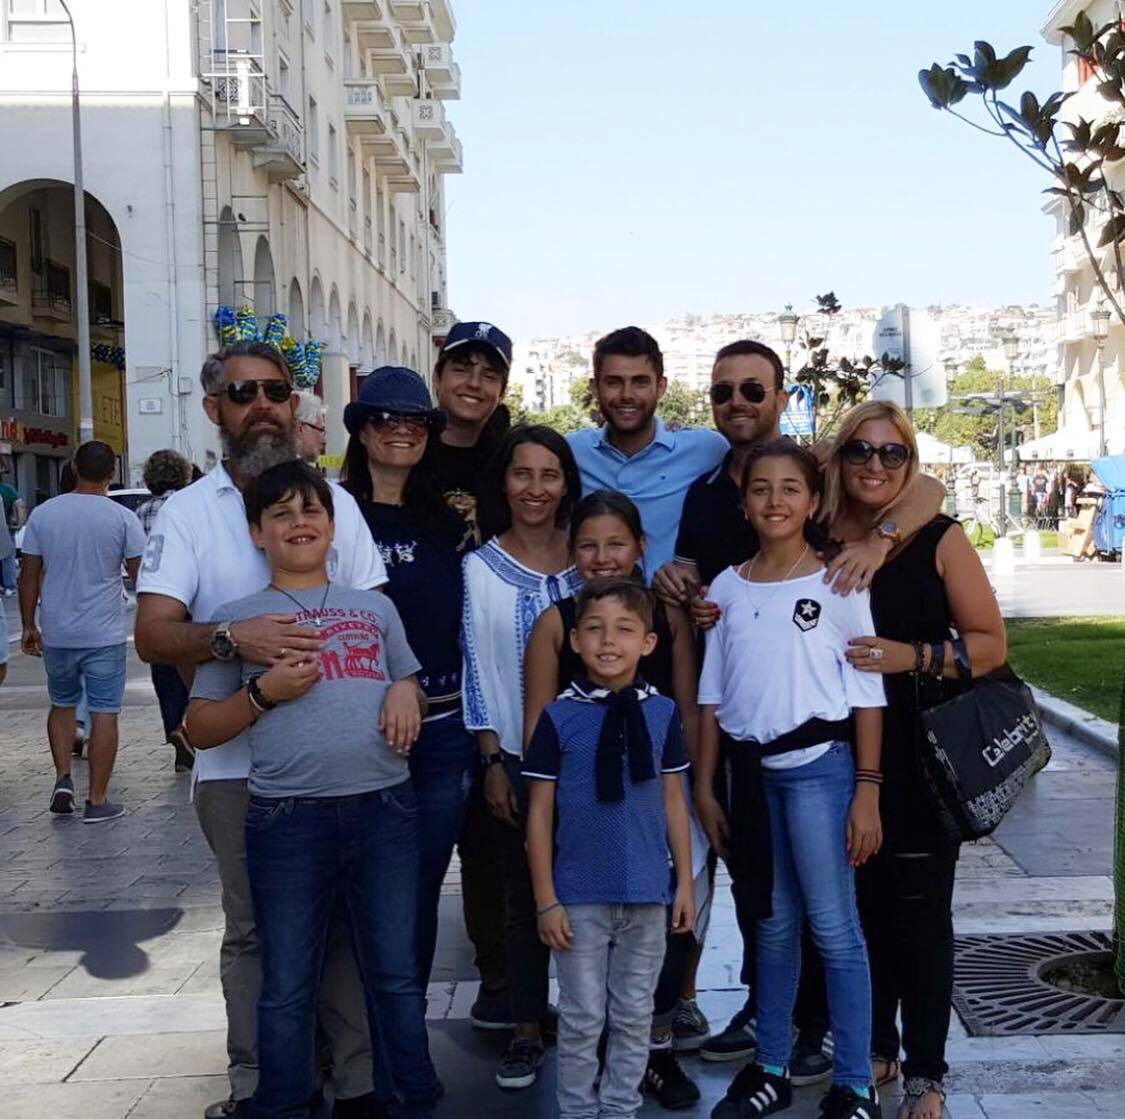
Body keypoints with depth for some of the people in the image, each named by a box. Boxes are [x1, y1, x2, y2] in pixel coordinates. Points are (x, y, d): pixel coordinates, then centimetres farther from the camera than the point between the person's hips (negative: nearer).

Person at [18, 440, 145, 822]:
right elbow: (141, 576, -6)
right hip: (105, 634, -3)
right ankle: (97, 800, 6)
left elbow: (29, 576, 2)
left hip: (56, 633, 3)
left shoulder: (42, 514, 0)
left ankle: (63, 779, 10)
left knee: (62, 705, 22)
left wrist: (29, 625, 11)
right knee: (104, 713, 4)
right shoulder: (123, 518, -8)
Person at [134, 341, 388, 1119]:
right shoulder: (188, 512, -1)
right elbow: (153, 634, -11)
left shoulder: (336, 500, 6)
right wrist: (231, 637, -31)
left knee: (349, 919, 6)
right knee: (253, 929, 10)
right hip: (237, 762, -1)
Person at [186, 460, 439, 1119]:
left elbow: (411, 687, 24)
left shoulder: (377, 607, 14)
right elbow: (199, 730, 5)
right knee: (288, 986, 7)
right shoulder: (240, 619, 6)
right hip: (289, 817, -2)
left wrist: (407, 691, 1)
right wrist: (264, 693, -11)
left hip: (386, 809, 2)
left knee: (397, 974, 11)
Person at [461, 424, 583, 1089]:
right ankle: (527, 1032, 21)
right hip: (516, 759, -1)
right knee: (524, 901, 6)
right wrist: (493, 764, -5)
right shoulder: (480, 568, -2)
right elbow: (475, 673, -1)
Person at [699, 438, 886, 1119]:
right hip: (751, 766, 4)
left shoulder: (838, 583, -4)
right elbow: (713, 694, 10)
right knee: (774, 923, 13)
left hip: (818, 764, -4)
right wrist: (704, 785, 8)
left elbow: (867, 693, -4)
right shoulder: (727, 587, 6)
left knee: (834, 927, -2)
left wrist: (867, 788, -8)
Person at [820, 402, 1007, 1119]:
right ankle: (876, 1049, 29)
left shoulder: (940, 539, -5)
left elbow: (992, 644, -6)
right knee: (862, 903, 11)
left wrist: (917, 656, -20)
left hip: (923, 756, -3)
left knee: (921, 909, 3)